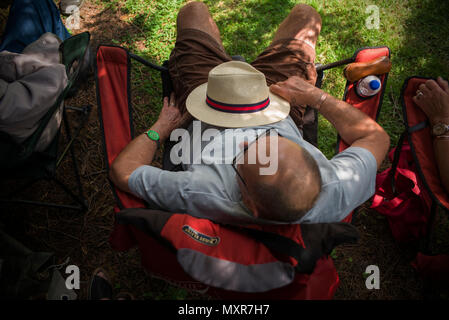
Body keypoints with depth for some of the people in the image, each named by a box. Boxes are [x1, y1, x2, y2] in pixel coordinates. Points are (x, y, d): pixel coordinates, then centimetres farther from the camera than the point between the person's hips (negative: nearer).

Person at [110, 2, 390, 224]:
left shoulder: (198, 198, -48)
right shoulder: (335, 193, -41)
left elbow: (121, 170, -32)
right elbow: (376, 137, -22)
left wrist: (161, 128, -17)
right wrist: (317, 97, -18)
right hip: (280, 112, 2)